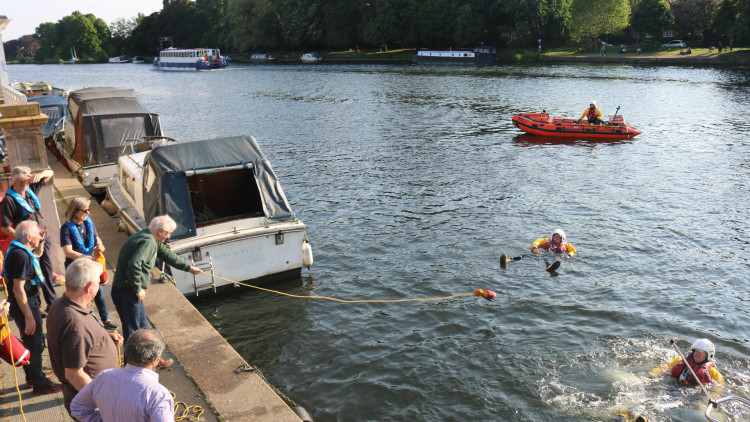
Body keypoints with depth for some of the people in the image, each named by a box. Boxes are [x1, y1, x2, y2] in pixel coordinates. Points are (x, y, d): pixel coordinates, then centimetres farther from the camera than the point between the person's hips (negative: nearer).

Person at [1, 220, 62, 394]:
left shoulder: (21, 251, 7)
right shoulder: (20, 255, -24)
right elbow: (18, 289, -27)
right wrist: (29, 316, -26)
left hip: (30, 303, 11)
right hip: (25, 306, -11)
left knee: (31, 342, 22)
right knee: (35, 344, 1)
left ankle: (32, 376, 37)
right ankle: (39, 383, 14)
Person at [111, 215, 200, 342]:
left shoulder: (153, 240, 12)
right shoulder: (148, 242, -21)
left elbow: (167, 255, 24)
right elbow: (134, 265, -32)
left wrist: (189, 268, 30)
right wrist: (138, 289, -21)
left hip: (130, 291, 10)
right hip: (127, 292, -10)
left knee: (142, 326, 21)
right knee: (132, 331, -2)